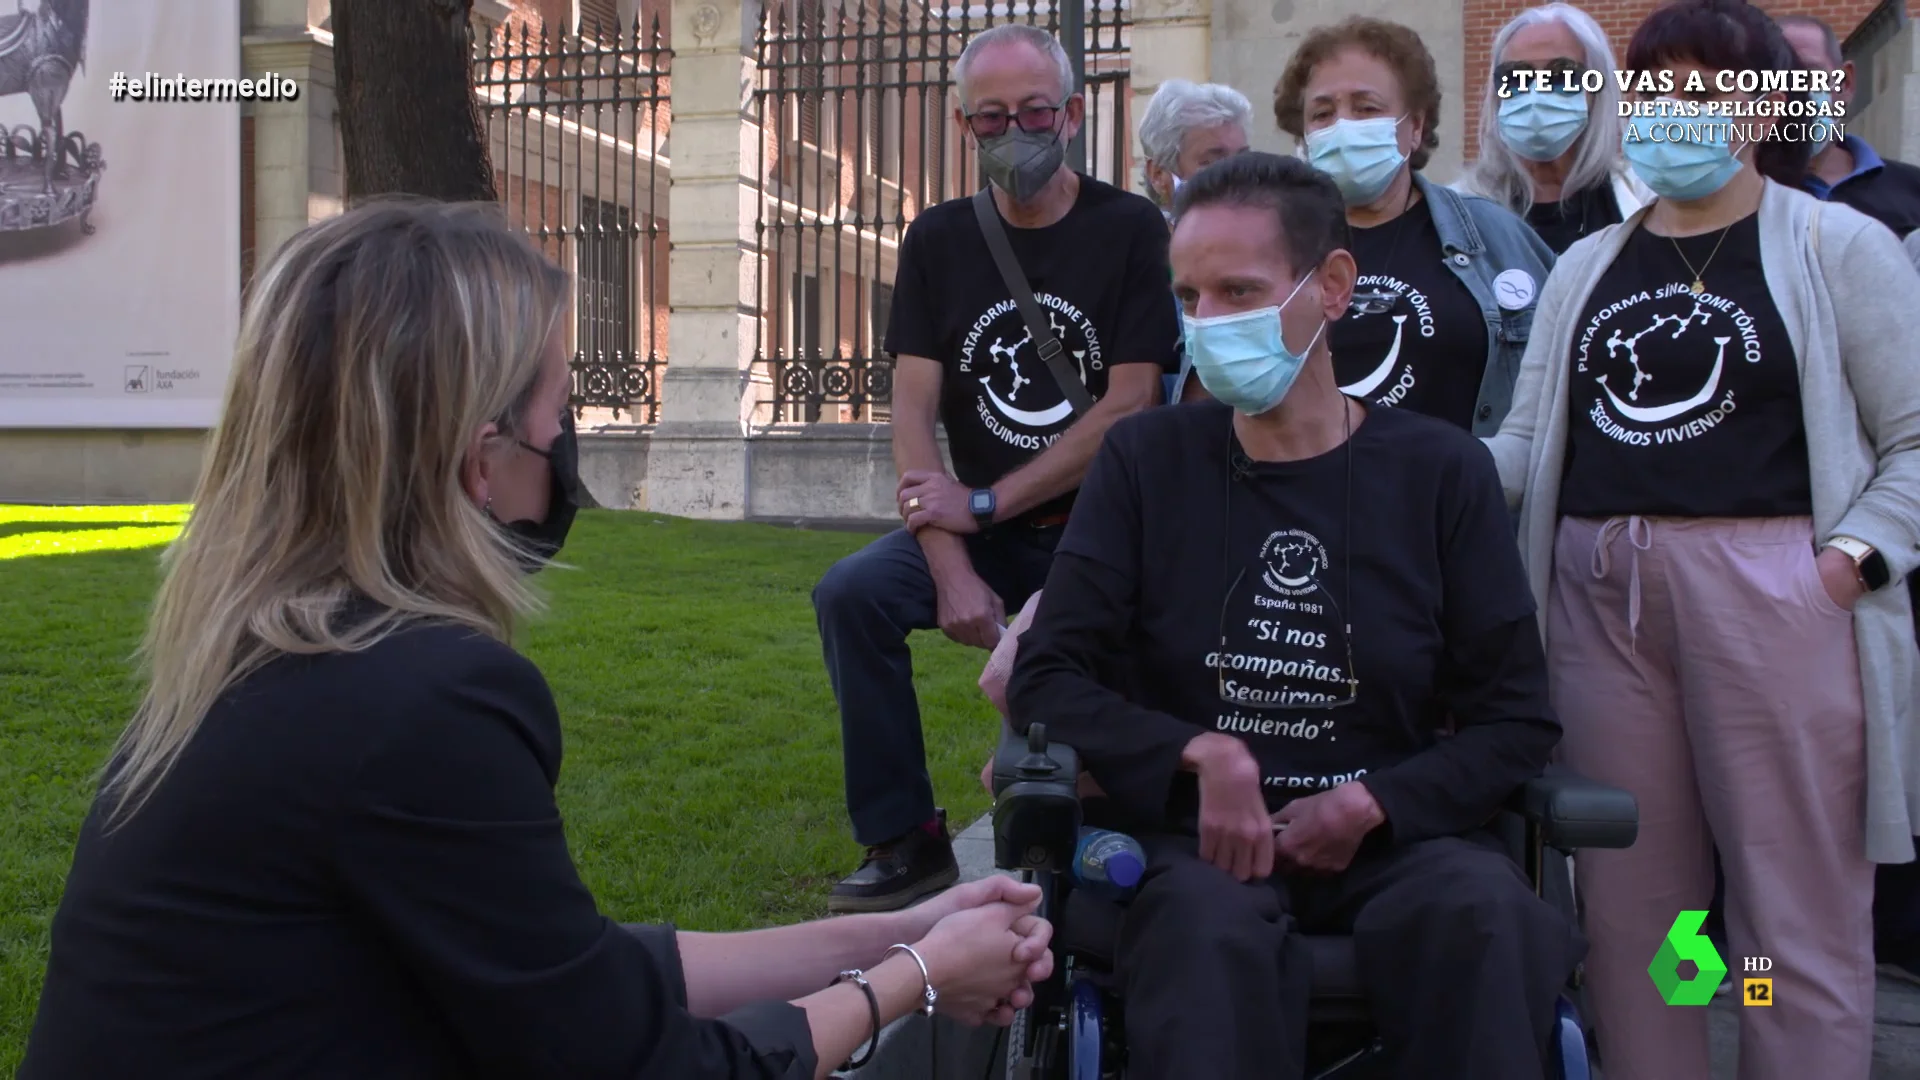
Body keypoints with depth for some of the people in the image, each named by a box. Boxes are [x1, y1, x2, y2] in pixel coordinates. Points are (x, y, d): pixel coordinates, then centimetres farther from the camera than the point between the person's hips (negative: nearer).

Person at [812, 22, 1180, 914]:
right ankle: (906, 841, -6)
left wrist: (984, 504, -11)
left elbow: (1129, 405, -11)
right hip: (983, 527, 3)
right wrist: (951, 572, -15)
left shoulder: (1130, 230, -4)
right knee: (851, 595, -19)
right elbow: (913, 414, -3)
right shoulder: (938, 240, 5)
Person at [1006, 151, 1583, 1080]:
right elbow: (1047, 679, 0)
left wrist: (1369, 805, -10)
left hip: (1389, 837, 2)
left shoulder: (1439, 471, 5)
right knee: (1208, 927, -36)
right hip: (1200, 837, -1)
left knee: (1484, 913, -32)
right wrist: (1202, 756, -16)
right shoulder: (1147, 461, 5)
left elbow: (1516, 718, 6)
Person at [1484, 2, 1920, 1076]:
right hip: (1600, 596, 4)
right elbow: (1528, 440, 10)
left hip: (1769, 593, -4)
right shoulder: (1587, 266, 17)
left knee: (1797, 907, 2)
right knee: (1629, 898, 9)